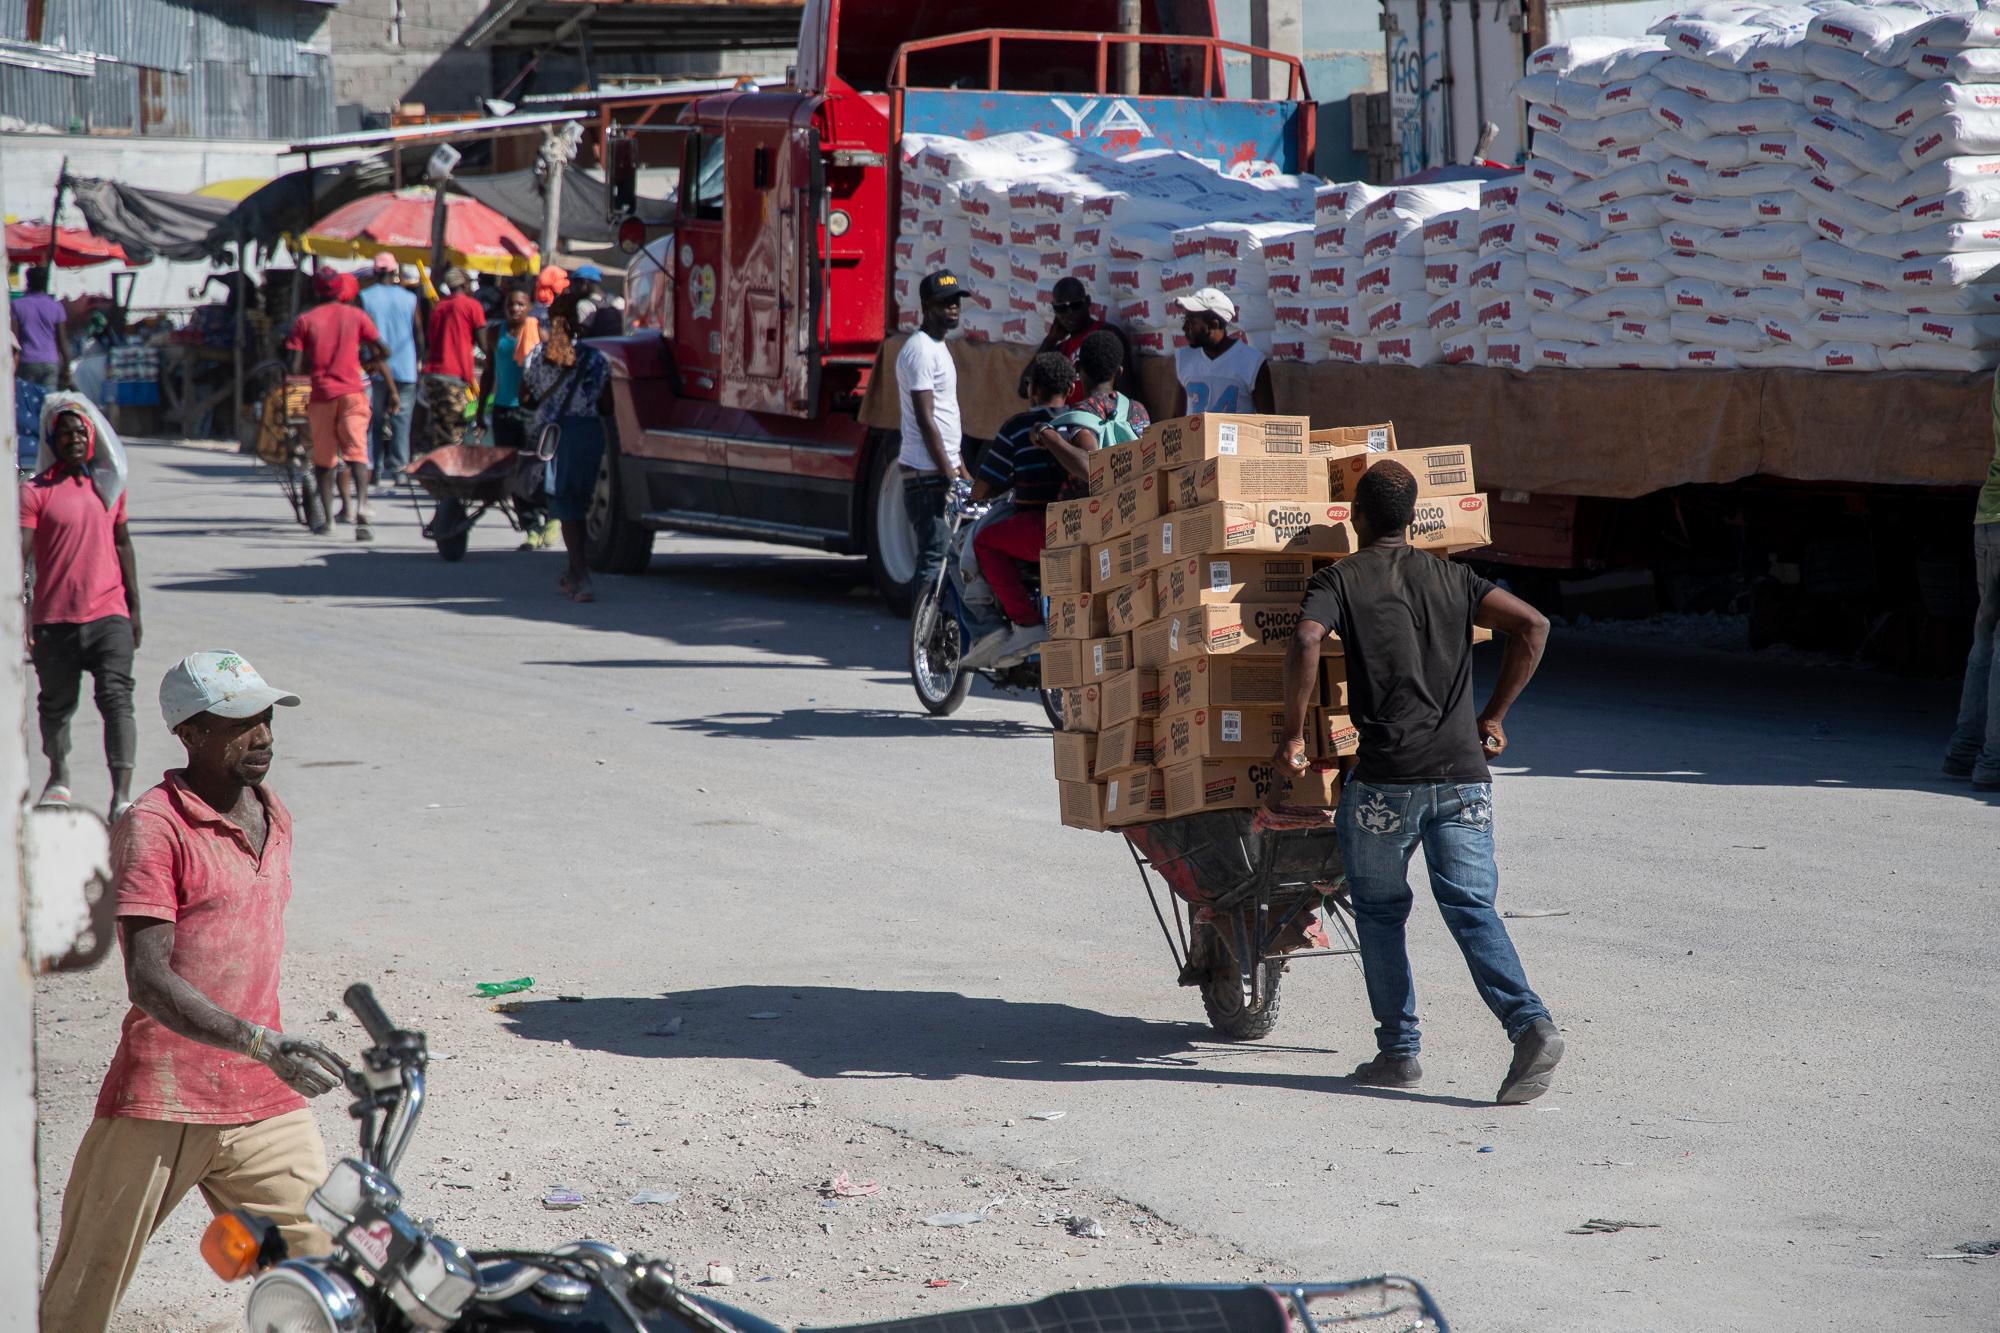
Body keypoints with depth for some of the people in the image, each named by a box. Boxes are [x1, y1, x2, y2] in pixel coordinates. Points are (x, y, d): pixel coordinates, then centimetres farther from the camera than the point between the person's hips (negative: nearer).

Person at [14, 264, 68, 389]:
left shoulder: (17, 305, -1)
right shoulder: (56, 306, 3)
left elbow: (13, 337, -3)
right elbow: (62, 339, 3)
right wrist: (66, 365, 10)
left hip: (27, 362, -1)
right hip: (50, 362, 1)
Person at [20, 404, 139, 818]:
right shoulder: (35, 491, -4)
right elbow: (19, 554, -11)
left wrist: (134, 606, 20)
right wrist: (18, 614, -20)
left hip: (109, 616, 1)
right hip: (55, 620, -1)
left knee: (117, 699, -13)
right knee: (56, 704, 15)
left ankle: (122, 796, -20)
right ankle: (58, 780, 39)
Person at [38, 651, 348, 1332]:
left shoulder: (274, 816, 12)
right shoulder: (152, 827, -11)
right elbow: (149, 980, -20)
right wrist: (260, 1043, -30)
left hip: (265, 1107, 6)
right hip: (158, 1106, -6)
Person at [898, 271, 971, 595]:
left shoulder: (938, 347, 17)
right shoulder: (920, 350, -14)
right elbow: (925, 420, -19)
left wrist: (962, 470, 22)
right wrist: (950, 476, -20)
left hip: (943, 469, 10)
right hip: (927, 473, -10)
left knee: (950, 554, 11)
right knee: (934, 557, -11)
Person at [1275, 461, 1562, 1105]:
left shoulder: (1340, 579, 3)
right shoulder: (1451, 577, 15)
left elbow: (1305, 643, -17)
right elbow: (1532, 625, 6)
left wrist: (1293, 733, -7)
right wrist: (1492, 717, 13)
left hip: (1387, 778, -3)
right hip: (1464, 771, 3)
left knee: (1379, 912, 14)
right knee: (1472, 908, 1)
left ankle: (1398, 1049, 15)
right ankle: (1529, 1022, -19)